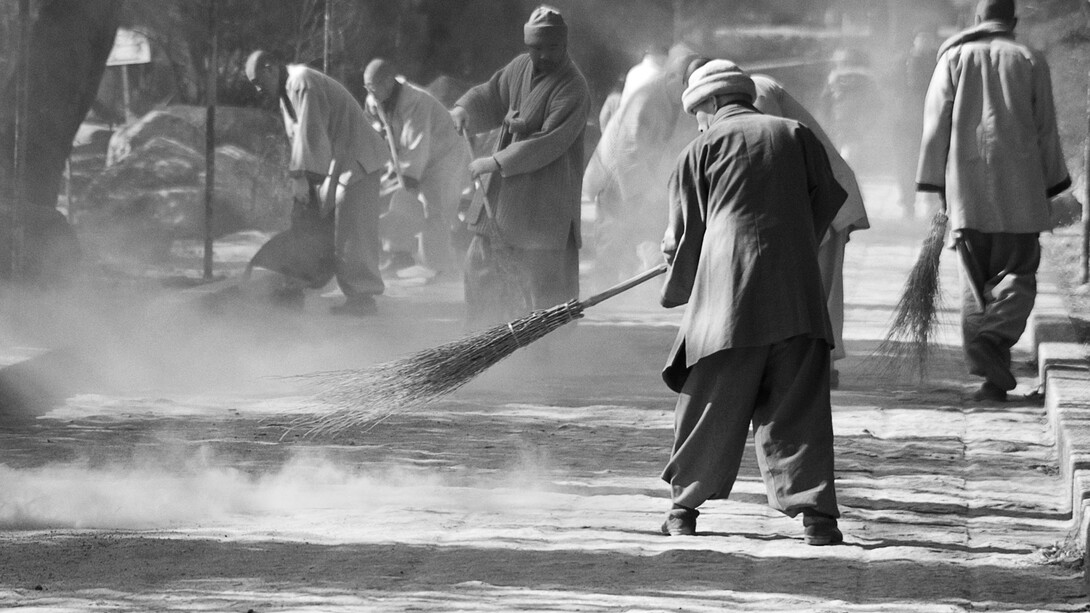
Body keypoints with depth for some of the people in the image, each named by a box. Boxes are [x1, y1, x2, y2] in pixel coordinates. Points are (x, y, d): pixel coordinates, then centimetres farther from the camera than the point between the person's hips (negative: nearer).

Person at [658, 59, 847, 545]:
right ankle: (817, 514, -8)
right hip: (796, 294, 2)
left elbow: (686, 234, 11)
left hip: (727, 291, -2)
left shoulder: (702, 149, 10)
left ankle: (684, 508, 18)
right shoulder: (797, 136, 15)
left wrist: (678, 290, 27)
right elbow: (827, 202, 15)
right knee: (799, 407, 1)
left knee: (710, 404, 8)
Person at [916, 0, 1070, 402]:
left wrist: (937, 185, 6)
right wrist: (1051, 185, 13)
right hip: (1018, 188, -1)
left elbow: (937, 122, 3)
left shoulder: (955, 57, 8)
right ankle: (995, 336, -23)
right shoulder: (1030, 61, 6)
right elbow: (1045, 130, 6)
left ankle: (991, 377, -4)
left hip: (966, 187, 1)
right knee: (1018, 271, 5)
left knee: (974, 279, 5)